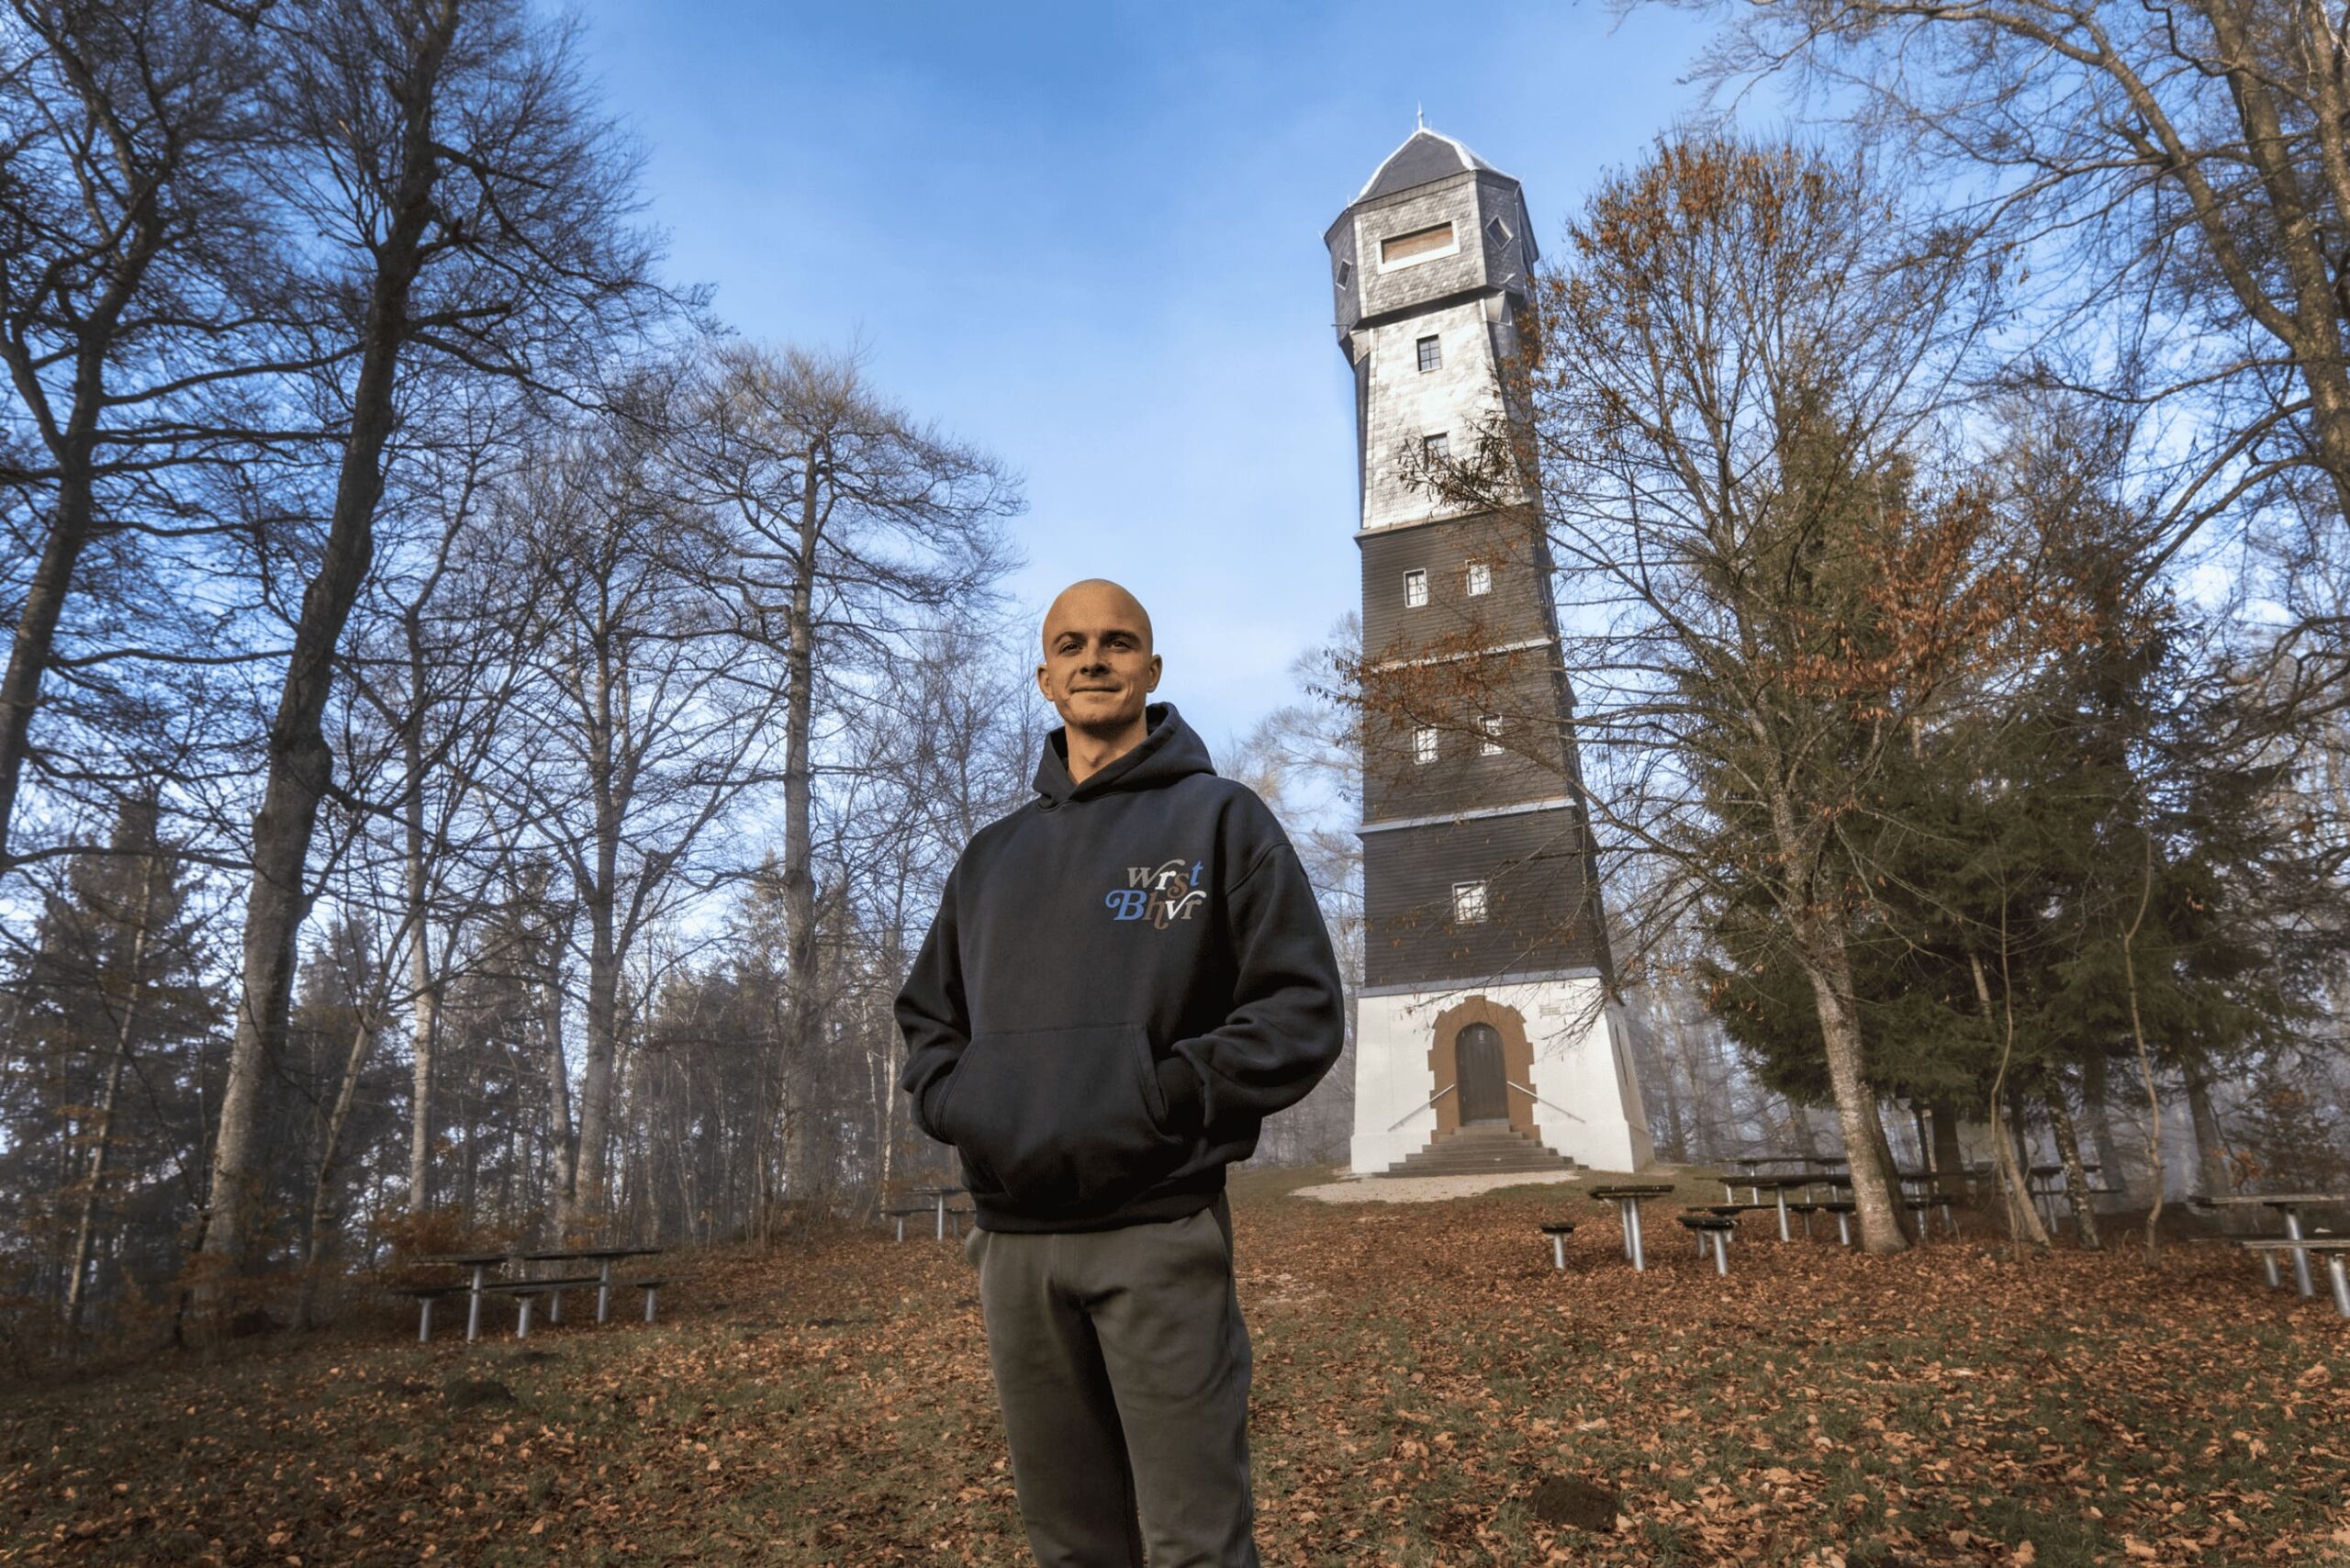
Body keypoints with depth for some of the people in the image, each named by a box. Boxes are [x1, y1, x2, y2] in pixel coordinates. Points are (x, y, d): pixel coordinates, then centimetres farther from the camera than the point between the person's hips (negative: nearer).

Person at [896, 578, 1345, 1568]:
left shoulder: (1219, 820, 3)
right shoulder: (992, 856, 17)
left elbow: (1302, 1009, -3)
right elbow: (927, 1018, 23)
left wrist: (1172, 1097, -14)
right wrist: (953, 1101, 3)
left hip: (1159, 1232, -4)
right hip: (1011, 1238, 5)